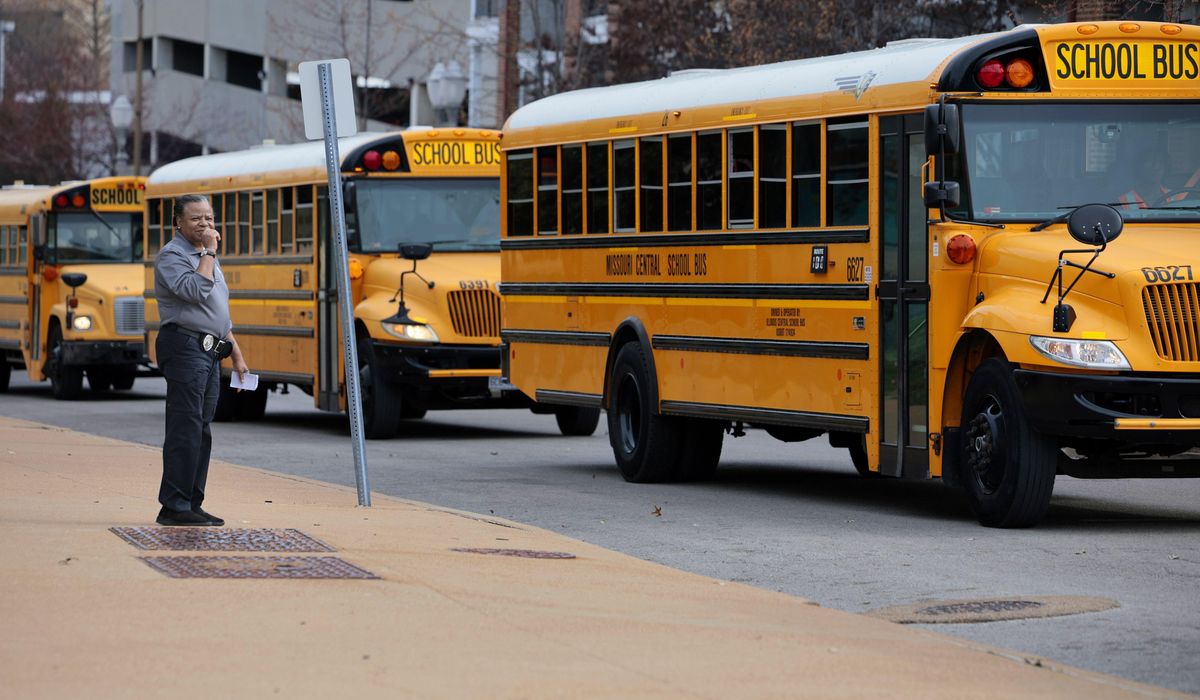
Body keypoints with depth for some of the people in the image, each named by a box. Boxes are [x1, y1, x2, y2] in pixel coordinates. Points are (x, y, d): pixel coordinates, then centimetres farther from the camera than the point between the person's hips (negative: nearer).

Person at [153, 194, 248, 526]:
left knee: (201, 431, 9)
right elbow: (195, 290, -24)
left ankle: (191, 504, 12)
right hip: (185, 346, -9)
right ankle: (174, 507, -13)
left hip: (210, 352, 9)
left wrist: (237, 354, 24)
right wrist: (208, 252, -13)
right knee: (185, 429, -13)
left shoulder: (206, 258, 22)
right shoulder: (172, 255, -7)